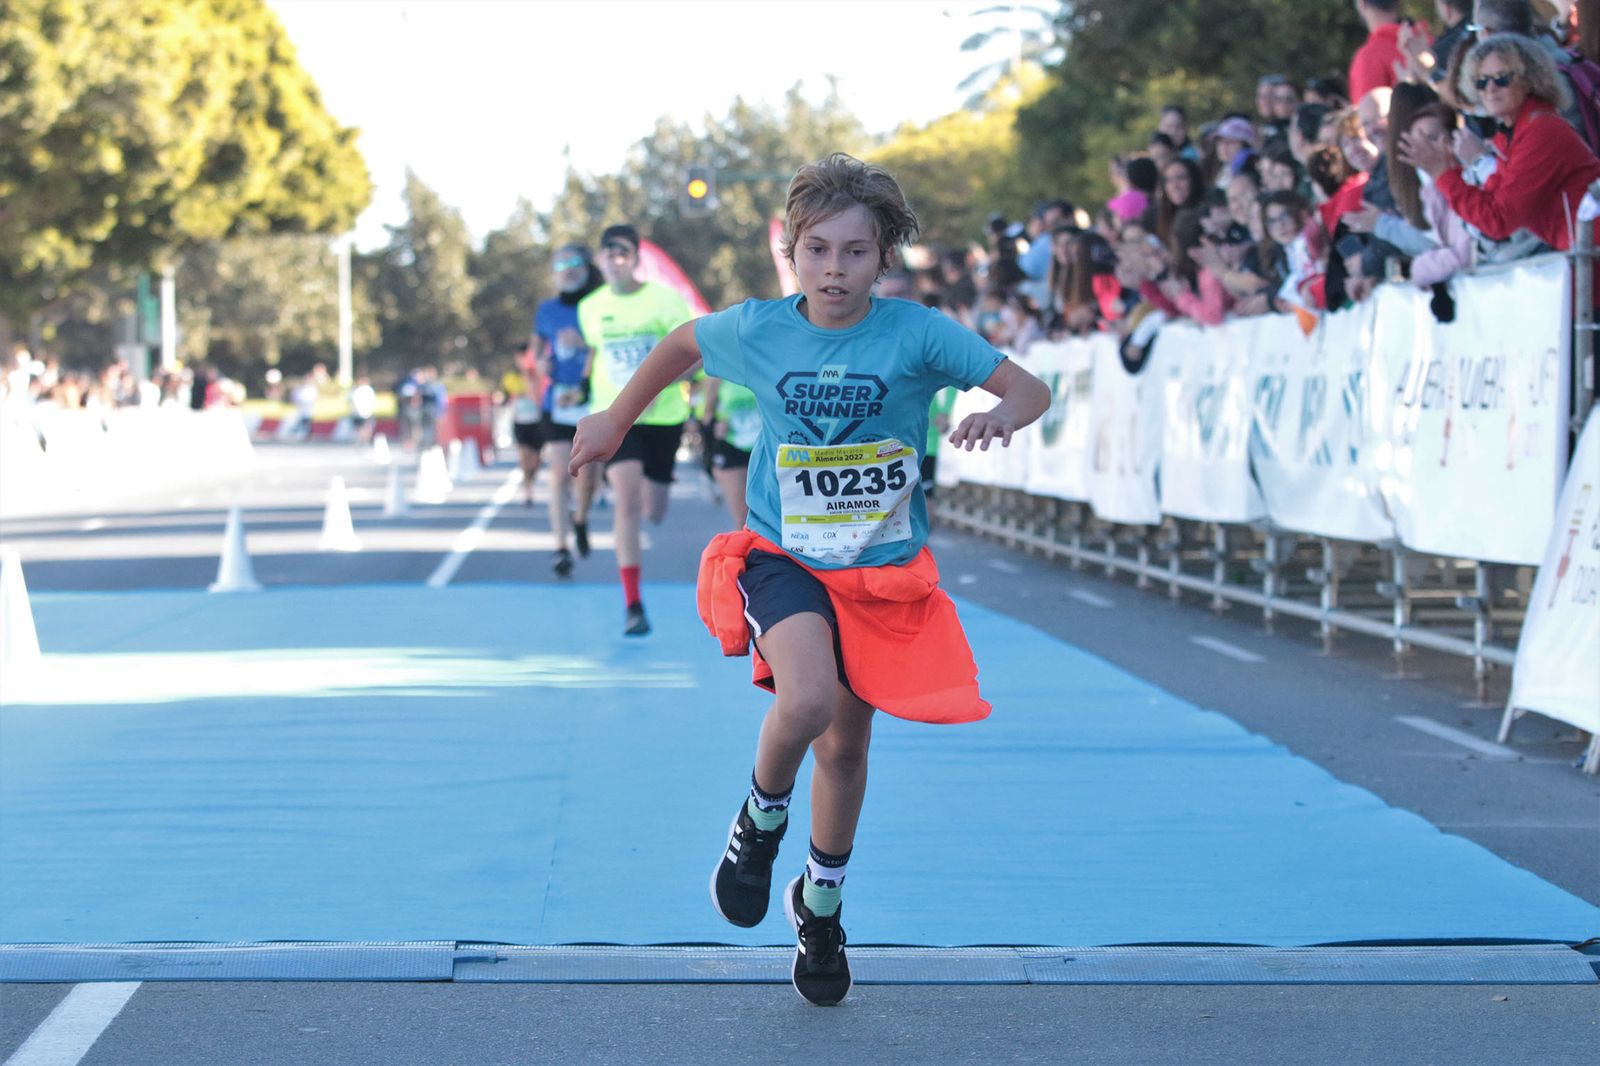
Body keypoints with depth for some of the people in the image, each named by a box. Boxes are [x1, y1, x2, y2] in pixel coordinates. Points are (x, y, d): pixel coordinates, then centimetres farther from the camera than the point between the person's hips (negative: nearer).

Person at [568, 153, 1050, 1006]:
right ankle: (760, 822, 4)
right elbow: (682, 343, 15)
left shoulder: (916, 333, -12)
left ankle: (820, 904, 37)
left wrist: (1001, 416, -36)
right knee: (805, 702, -28)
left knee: (845, 745, 11)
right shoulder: (757, 330, -7)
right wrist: (616, 419, 22)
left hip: (884, 569, 1)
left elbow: (1030, 389, -14)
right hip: (783, 558, -1)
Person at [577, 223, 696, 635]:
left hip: (663, 416, 0)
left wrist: (658, 384, -23)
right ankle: (632, 605, -15)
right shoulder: (590, 308, 1)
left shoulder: (666, 299, -8)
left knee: (654, 513, 9)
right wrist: (588, 387, 13)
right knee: (627, 501, -18)